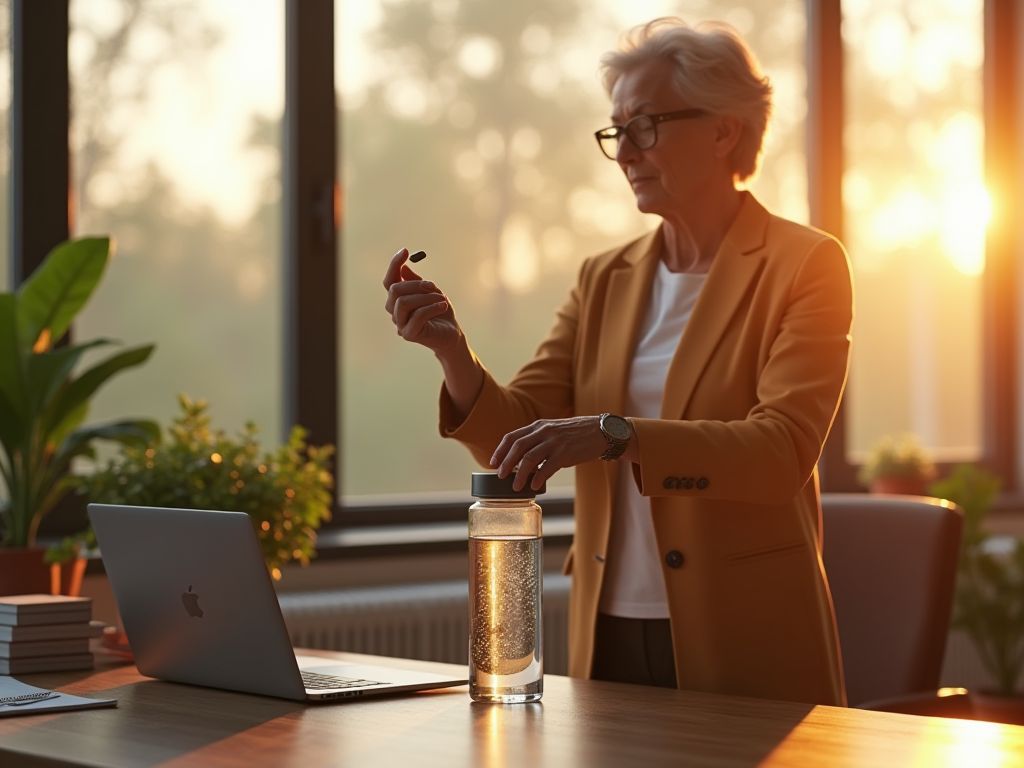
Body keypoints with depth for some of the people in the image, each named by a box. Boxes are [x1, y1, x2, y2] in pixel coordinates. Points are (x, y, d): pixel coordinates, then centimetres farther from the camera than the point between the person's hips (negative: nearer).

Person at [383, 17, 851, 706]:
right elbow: (517, 436, 2)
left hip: (744, 646, -5)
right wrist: (453, 351, -16)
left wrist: (615, 435, -30)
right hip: (610, 640, 5)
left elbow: (784, 447, -20)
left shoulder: (805, 265, -6)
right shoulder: (606, 280, 10)